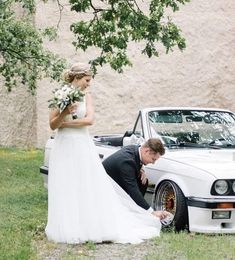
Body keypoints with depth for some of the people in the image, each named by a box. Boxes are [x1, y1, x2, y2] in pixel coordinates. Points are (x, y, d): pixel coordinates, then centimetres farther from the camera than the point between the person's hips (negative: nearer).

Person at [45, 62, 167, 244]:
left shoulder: (86, 96, 6)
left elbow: (89, 120, -7)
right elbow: (53, 125, -1)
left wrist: (66, 123, -9)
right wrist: (64, 113, -18)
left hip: (83, 146, 2)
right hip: (64, 147, -2)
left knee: (92, 188, 0)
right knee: (66, 190, 0)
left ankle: (93, 227, 5)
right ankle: (68, 229, 6)